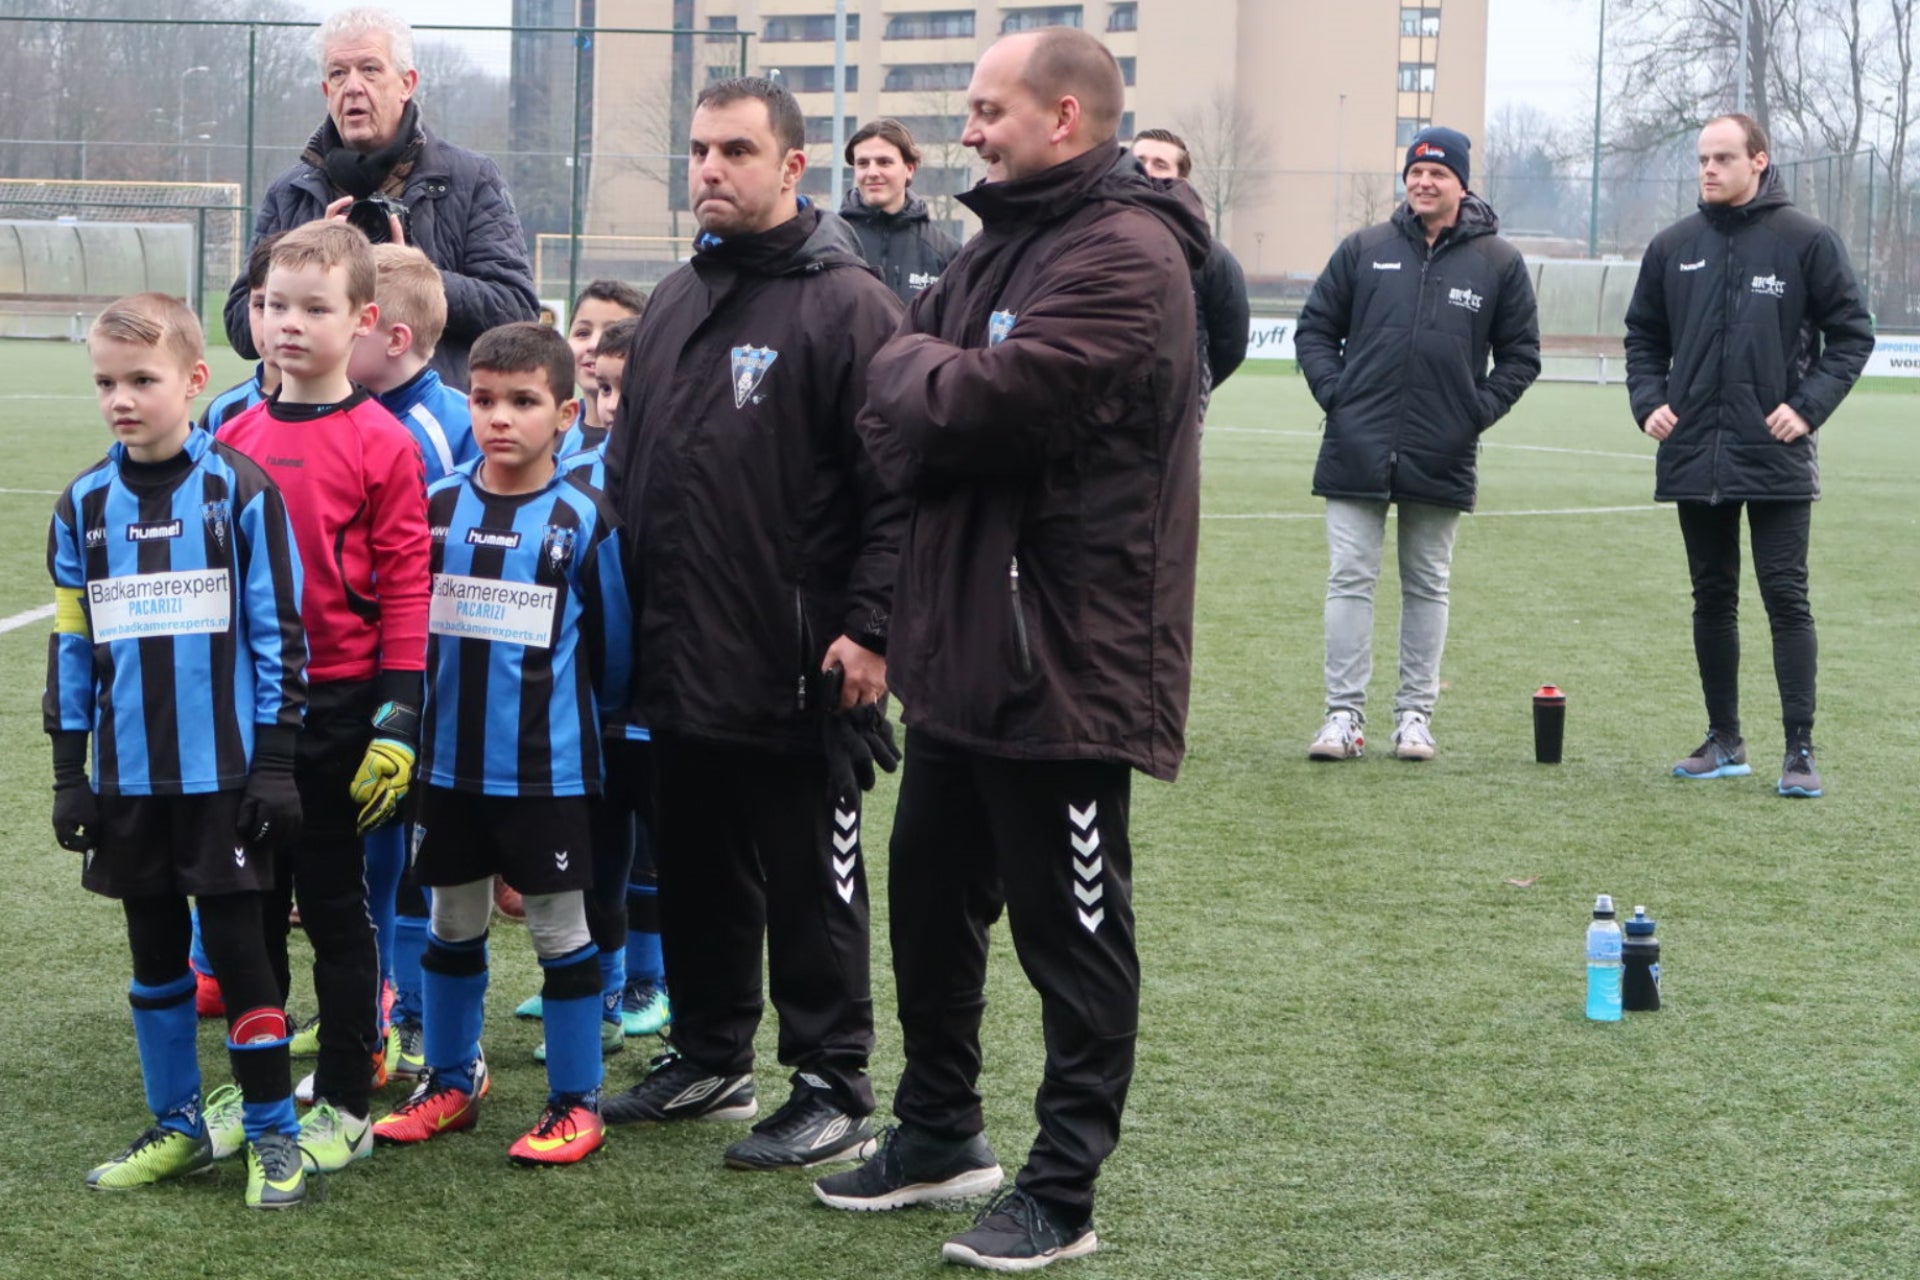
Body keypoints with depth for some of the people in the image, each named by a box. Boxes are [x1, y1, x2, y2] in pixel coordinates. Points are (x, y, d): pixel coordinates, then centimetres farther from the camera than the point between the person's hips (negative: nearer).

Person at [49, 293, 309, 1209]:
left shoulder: (241, 491, -7)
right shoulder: (83, 506, 4)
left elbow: (278, 634, -5)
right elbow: (70, 648, 9)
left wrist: (275, 763, -7)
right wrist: (69, 774, 7)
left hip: (224, 773, -4)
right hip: (126, 779, 4)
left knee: (236, 945, 0)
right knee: (154, 951, 13)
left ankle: (272, 1134, 12)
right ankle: (176, 1127, 25)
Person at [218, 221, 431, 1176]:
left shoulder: (382, 444, -9)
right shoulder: (234, 437, 6)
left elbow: (407, 588, -11)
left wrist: (398, 720, -14)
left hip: (336, 706, -5)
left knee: (334, 908, 5)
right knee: (248, 905, 13)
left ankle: (345, 1107, 15)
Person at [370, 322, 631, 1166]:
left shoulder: (583, 520, -8)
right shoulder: (436, 509, 1)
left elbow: (610, 649, 1)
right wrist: (444, 705, 13)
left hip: (550, 769, -4)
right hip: (449, 761, 4)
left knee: (561, 930, 4)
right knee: (452, 927, 14)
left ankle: (575, 1103, 13)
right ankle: (450, 1083, 28)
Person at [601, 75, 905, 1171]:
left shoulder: (847, 305, -9)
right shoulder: (676, 304, 15)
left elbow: (895, 486, -14)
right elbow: (628, 469, 21)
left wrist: (870, 627, -19)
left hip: (795, 675, -7)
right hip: (680, 667, 7)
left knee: (812, 889, 2)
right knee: (698, 877, 16)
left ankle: (834, 1090, 11)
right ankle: (710, 1060, 30)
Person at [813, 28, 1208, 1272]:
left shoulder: (1126, 257, -16)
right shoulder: (1001, 244, 15)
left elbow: (981, 400, -22)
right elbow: (897, 410, 14)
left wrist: (915, 370, -5)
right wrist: (925, 428, -6)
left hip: (1065, 659, -9)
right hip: (965, 647, 9)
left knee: (1072, 933, 3)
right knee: (931, 900, 19)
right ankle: (942, 1132, 35)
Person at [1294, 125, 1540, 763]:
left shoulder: (1498, 262, 5)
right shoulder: (1364, 249, 6)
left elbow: (1521, 355, 10)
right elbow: (1315, 328, 12)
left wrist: (1478, 410, -1)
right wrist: (1334, 391, -2)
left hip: (1442, 461, 0)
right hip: (1357, 451, 0)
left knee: (1427, 587, 8)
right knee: (1349, 580, -2)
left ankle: (1415, 712, 15)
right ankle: (1343, 713, 2)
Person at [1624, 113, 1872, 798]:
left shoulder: (1806, 240, -3)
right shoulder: (1673, 247, 7)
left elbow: (1852, 332, 0)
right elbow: (1644, 336, 17)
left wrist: (1809, 405, -11)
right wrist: (1648, 400, 1)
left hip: (1776, 459, -4)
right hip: (1694, 456, 4)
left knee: (1786, 598, -4)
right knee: (1713, 599, 11)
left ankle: (1800, 751, -1)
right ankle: (1724, 741, 21)